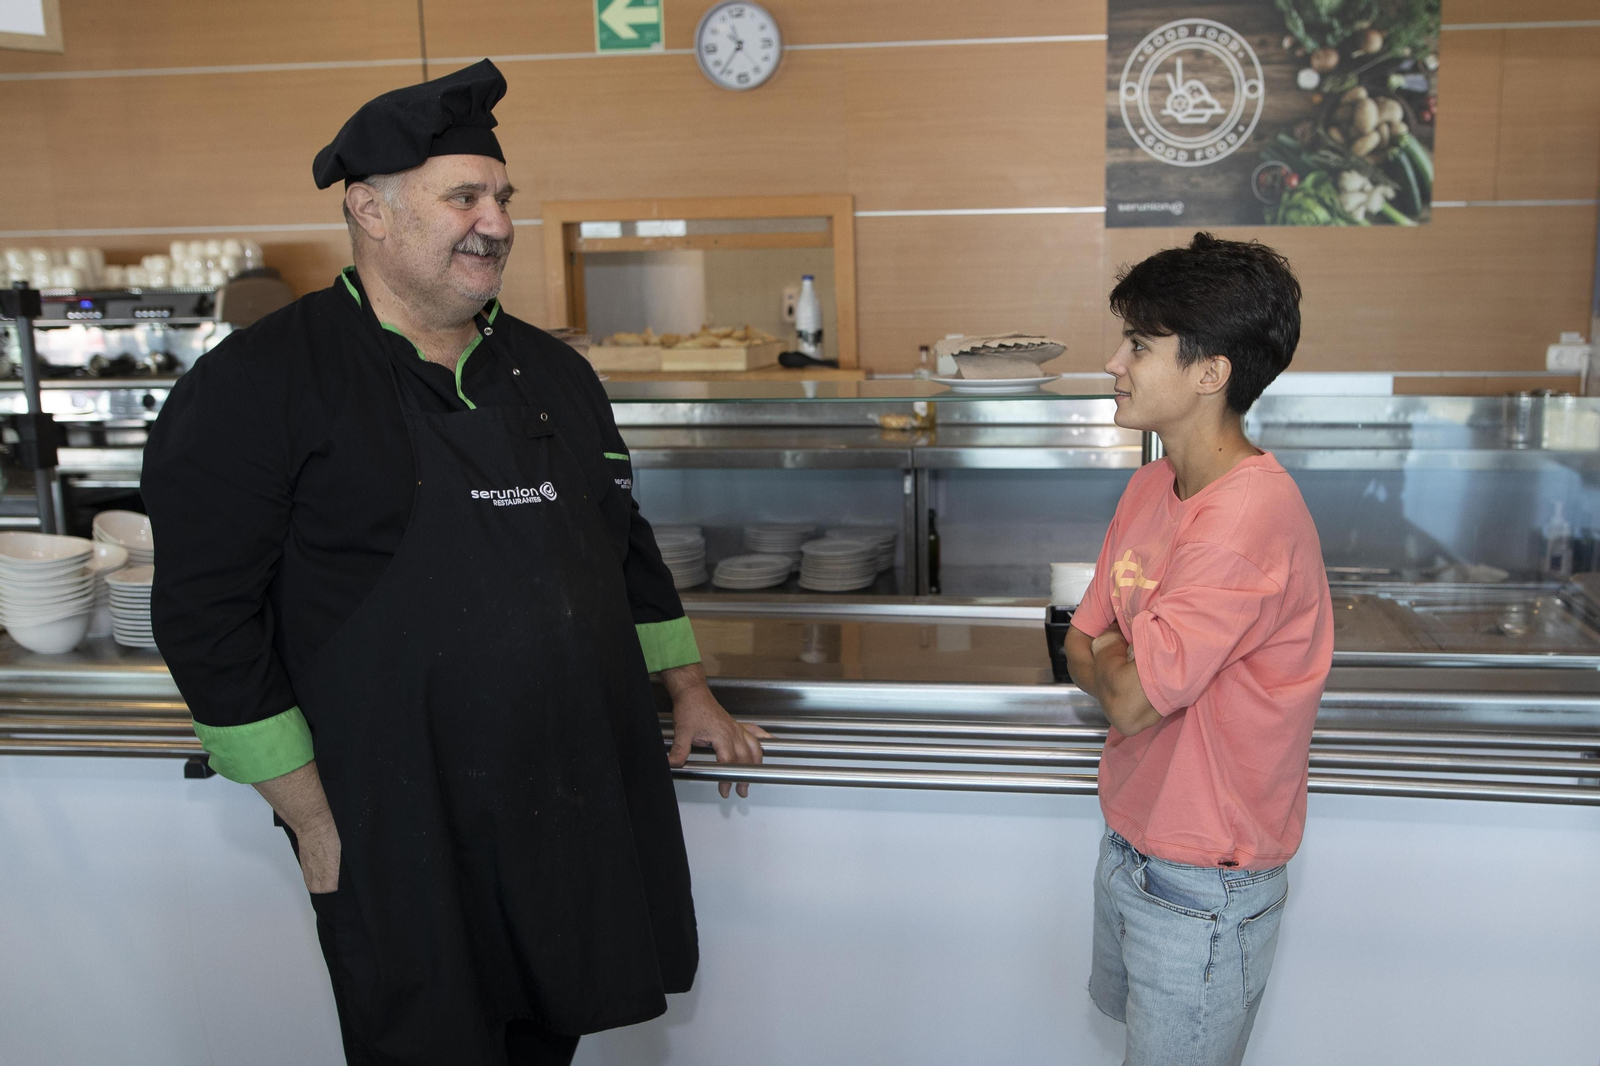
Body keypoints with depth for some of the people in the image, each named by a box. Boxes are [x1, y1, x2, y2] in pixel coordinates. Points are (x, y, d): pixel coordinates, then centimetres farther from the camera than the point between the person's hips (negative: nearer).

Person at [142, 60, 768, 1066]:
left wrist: (688, 689, 15)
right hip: (405, 832, -5)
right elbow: (207, 614, -10)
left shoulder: (552, 370, 9)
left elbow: (625, 539, 18)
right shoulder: (258, 385, -9)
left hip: (586, 803, 6)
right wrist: (311, 814, -12)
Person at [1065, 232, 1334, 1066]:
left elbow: (1132, 697, -29)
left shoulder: (1250, 515, -29)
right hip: (1131, 840, 9)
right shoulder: (1153, 487, 2)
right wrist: (1127, 665, -16)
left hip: (1202, 890, -8)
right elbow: (1082, 652, 5)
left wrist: (1107, 657, -8)